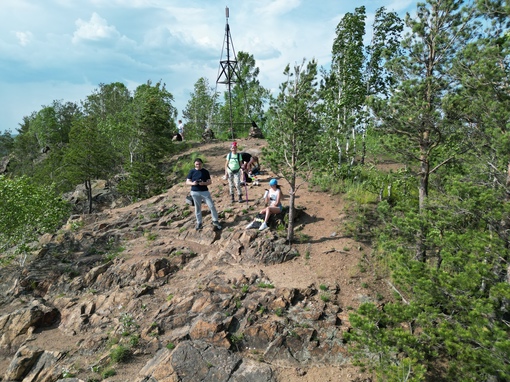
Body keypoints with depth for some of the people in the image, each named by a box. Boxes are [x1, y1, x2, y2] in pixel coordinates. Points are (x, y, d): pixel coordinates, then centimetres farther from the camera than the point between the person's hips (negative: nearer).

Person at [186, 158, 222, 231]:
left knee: (211, 206, -2)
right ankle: (199, 222, 23)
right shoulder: (192, 172, 0)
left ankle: (215, 221, 10)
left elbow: (209, 182, 0)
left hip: (205, 191, 0)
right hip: (195, 192, 0)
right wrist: (193, 183, -22)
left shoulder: (205, 171, 1)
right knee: (197, 208, 10)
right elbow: (187, 182, -1)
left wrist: (204, 183, -21)